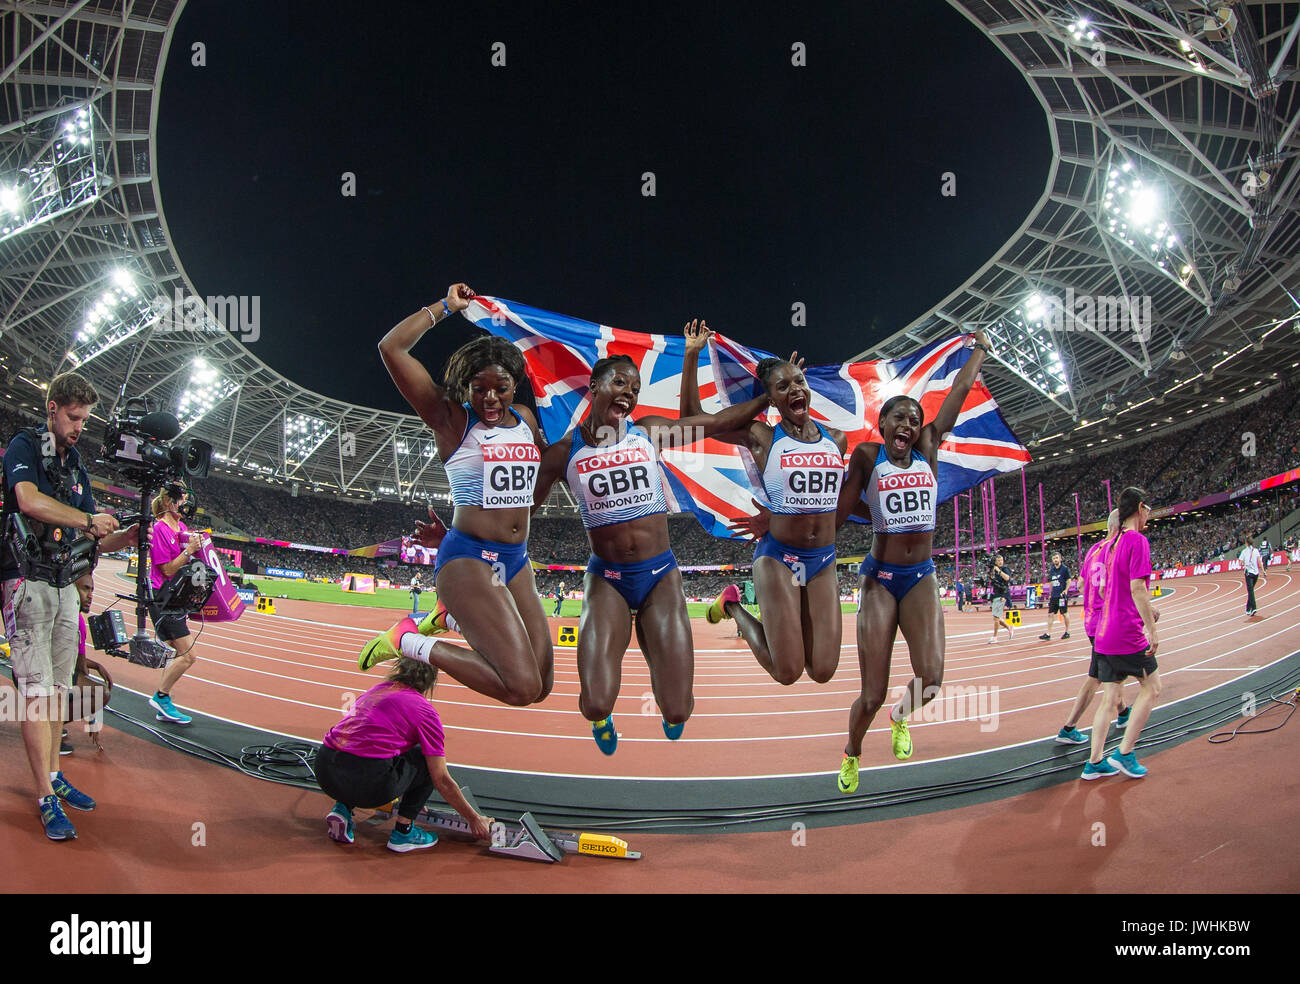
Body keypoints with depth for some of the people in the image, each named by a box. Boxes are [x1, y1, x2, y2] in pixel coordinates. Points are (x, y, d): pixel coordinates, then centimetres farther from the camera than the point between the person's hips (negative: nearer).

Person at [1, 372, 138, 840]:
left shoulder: (76, 466, 17)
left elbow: (97, 540, 16)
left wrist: (131, 534, -2)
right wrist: (89, 520, -18)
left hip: (64, 585, 7)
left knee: (57, 686, 11)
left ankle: (54, 777, 19)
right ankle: (46, 799, -9)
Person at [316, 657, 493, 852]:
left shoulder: (376, 690, 23)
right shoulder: (425, 711, 4)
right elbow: (442, 781, 4)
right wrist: (474, 819, 18)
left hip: (325, 773, 6)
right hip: (368, 784, -6)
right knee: (428, 760, 15)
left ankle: (342, 808, 15)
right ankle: (403, 832, 12)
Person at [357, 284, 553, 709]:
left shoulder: (525, 419, 12)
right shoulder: (451, 419, -6)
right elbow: (392, 347, -15)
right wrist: (447, 305, -6)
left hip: (516, 562, 7)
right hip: (467, 561, -7)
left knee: (541, 686, 6)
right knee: (521, 686, -19)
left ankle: (450, 619, 22)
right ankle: (409, 639, -1)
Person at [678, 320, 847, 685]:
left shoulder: (836, 439, 7)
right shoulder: (761, 436, -5)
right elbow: (692, 415, -3)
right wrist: (692, 354, -7)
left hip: (824, 561, 4)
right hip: (777, 558, -4)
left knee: (823, 672, -2)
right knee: (787, 673, -5)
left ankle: (786, 617, 29)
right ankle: (732, 605, 21)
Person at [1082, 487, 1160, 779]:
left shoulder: (1111, 543, 14)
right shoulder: (1137, 541, -12)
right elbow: (1137, 588, -19)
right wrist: (1152, 629, -18)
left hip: (1105, 633, 8)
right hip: (1128, 634, -8)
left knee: (1109, 698, 11)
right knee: (1151, 687, 7)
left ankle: (1095, 762, 11)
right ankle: (1124, 753, 5)